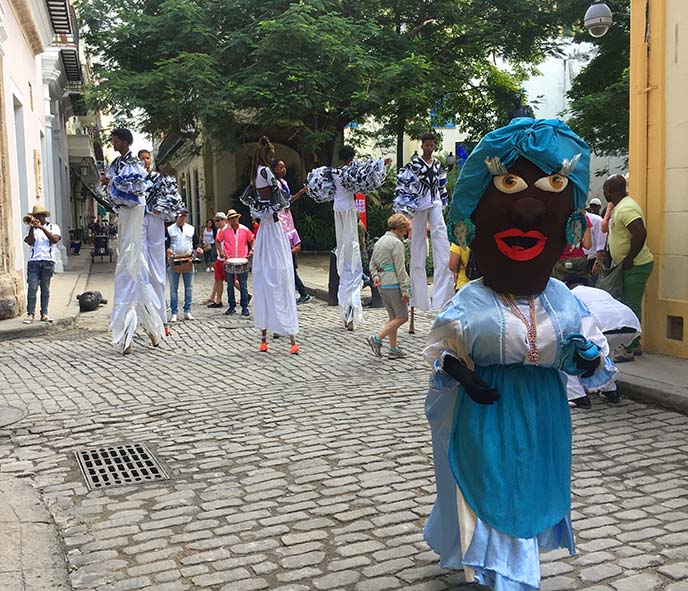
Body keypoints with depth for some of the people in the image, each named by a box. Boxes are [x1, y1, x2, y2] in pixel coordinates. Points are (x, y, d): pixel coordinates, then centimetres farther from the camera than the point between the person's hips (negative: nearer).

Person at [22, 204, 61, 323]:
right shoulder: (31, 228, 13)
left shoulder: (53, 227, 11)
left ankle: (44, 313, 7)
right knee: (32, 288, -6)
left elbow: (55, 239, -7)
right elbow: (30, 242, -2)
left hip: (48, 261, 0)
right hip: (33, 261, 0)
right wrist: (32, 227, -10)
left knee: (45, 289, 3)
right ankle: (30, 314, -4)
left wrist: (42, 227, -12)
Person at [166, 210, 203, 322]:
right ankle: (174, 313, 5)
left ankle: (187, 312, 13)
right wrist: (168, 249, -18)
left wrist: (197, 248, -6)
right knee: (173, 288, 0)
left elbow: (195, 242, 15)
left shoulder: (191, 229, 11)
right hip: (174, 261, -2)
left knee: (189, 287, 5)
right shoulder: (169, 229, 4)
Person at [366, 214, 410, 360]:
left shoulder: (379, 241, 15)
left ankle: (393, 349, 14)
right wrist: (405, 290, -13)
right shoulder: (396, 243, -12)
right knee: (402, 317, -3)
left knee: (393, 317, 14)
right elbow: (400, 269, -15)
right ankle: (377, 338, -9)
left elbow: (372, 263, 17)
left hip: (382, 285, 9)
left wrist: (375, 277, 4)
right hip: (393, 284, -9)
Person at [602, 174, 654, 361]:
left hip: (635, 266, -10)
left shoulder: (626, 208, -19)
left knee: (630, 307, -6)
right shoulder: (620, 206, 13)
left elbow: (640, 233, -30)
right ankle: (635, 344, 27)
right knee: (632, 306, 17)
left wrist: (629, 259, -24)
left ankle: (628, 350, -1)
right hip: (632, 267, 10)